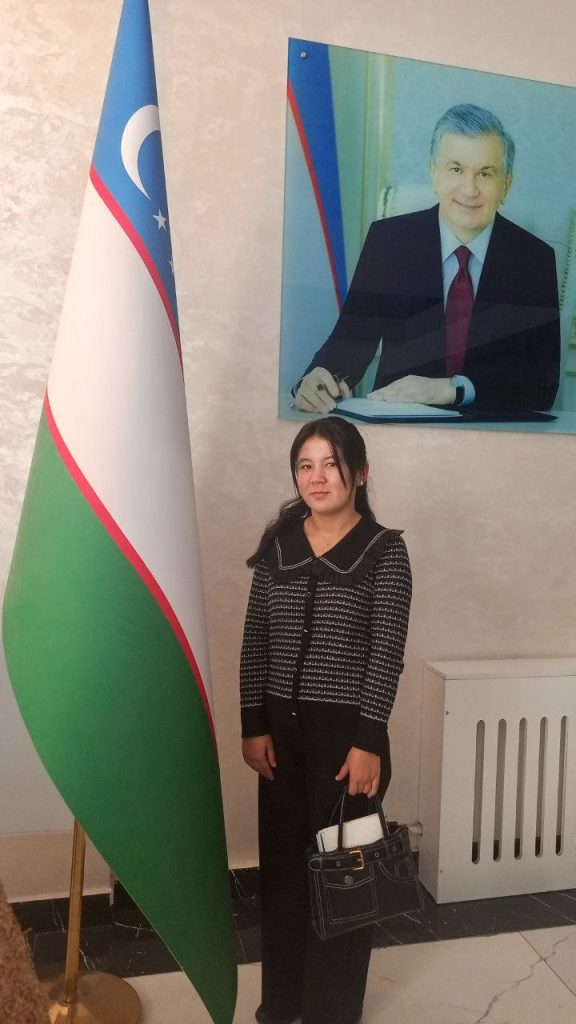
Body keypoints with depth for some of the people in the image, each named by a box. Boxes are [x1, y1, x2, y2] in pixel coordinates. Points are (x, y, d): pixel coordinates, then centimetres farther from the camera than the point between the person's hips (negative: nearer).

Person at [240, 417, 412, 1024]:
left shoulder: (384, 550, -8)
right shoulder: (277, 544, 2)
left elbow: (387, 651, -11)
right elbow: (255, 640, 3)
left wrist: (368, 741, -14)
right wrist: (253, 725, 0)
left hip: (346, 728, -3)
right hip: (282, 728, 4)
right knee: (281, 861, 15)